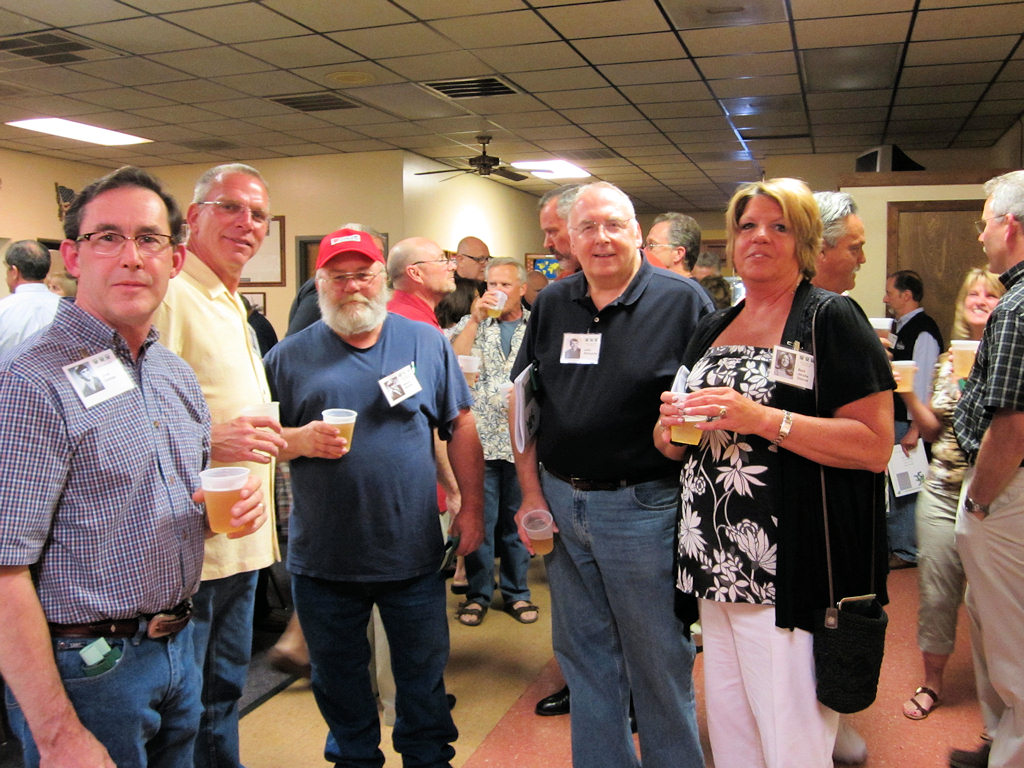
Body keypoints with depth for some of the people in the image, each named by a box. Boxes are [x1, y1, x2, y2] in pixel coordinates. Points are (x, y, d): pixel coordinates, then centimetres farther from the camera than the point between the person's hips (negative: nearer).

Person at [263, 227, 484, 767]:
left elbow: (461, 427, 5)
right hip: (322, 557, 1)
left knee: (424, 672, 14)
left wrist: (472, 507, 2)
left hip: (413, 551, 0)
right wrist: (299, 439, -16)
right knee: (337, 677, 18)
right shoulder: (289, 356, 1)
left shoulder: (426, 342, 3)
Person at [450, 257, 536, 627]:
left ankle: (516, 592, 24)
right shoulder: (471, 324, 8)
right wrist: (475, 319, -11)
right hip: (479, 439, 0)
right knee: (479, 520, 3)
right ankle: (478, 594, 18)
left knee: (517, 520, 10)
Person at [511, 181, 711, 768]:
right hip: (560, 503, 5)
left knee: (660, 664, 11)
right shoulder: (551, 305, 7)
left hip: (643, 505, -4)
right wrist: (532, 494, 5)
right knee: (583, 656, 18)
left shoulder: (683, 301, -6)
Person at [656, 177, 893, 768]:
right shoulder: (712, 330, 15)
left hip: (790, 578, -6)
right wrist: (673, 426, -3)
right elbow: (676, 445, 20)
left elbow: (876, 445, -13)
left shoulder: (832, 318, -4)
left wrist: (762, 418, -22)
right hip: (713, 566, 6)